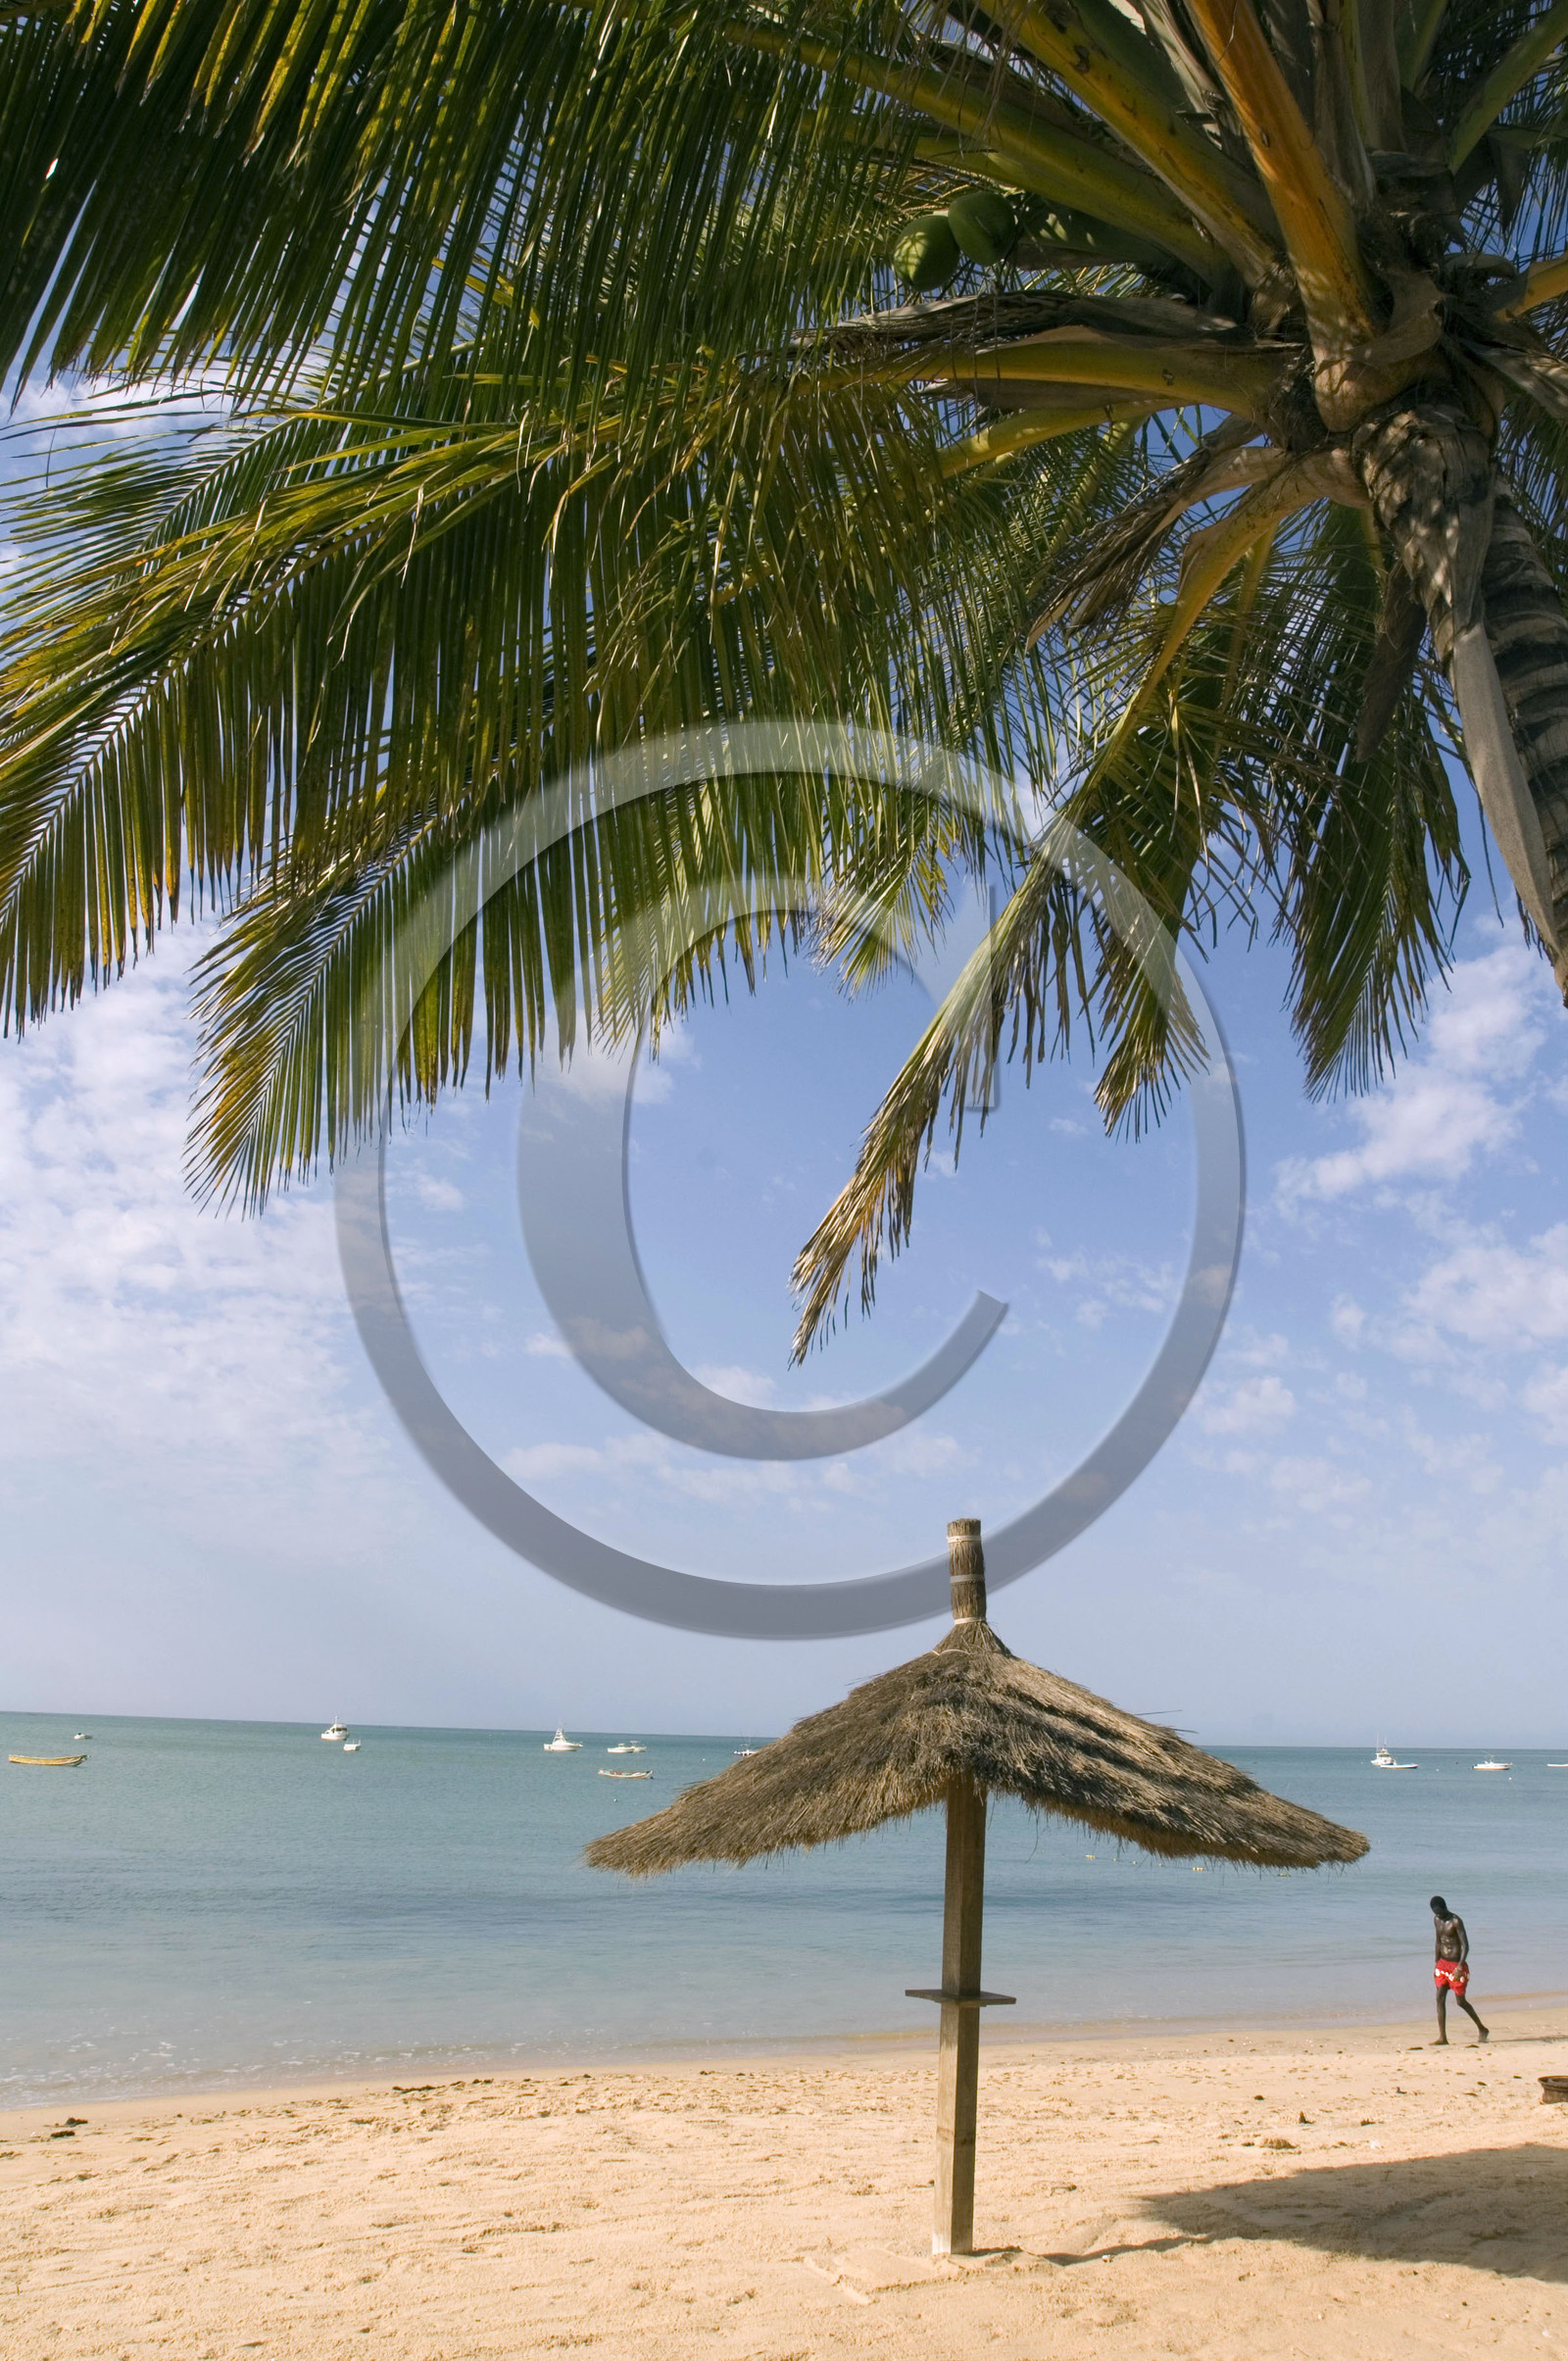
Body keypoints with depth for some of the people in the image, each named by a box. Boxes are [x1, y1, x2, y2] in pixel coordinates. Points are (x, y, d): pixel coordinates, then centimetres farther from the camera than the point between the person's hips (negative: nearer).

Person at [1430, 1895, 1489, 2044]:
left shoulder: (1456, 1921, -17)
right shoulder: (1437, 1919, 7)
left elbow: (1466, 1945, -21)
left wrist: (1460, 1967, -28)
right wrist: (1436, 1964, 18)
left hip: (1456, 1965, -7)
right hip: (1443, 1964, 7)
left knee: (1461, 2001, 2)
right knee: (1440, 1998, -2)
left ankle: (1482, 2029, 24)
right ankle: (1442, 2037, -1)